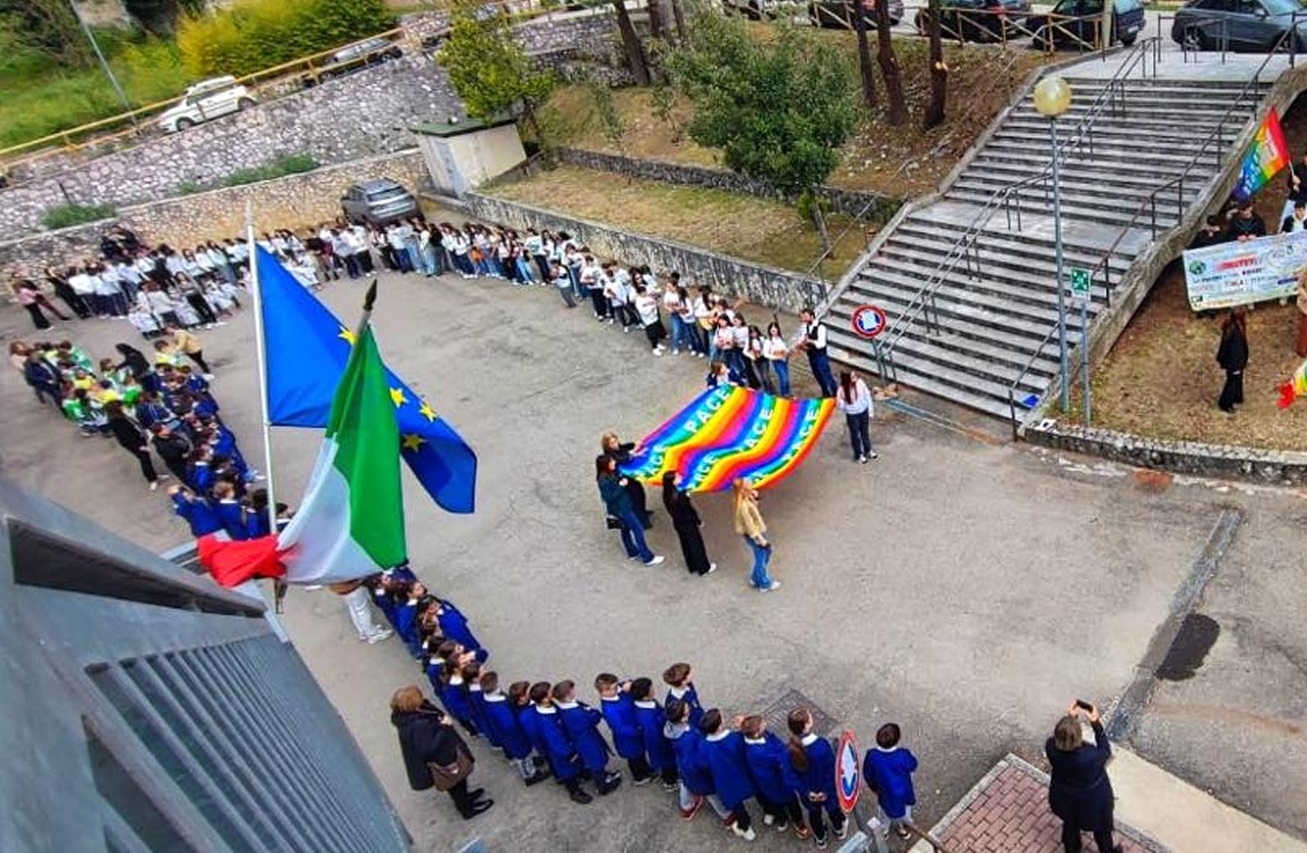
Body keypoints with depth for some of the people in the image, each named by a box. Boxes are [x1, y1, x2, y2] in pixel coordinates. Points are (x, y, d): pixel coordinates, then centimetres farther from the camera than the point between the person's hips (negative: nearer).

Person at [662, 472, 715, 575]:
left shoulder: (667, 496, -9)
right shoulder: (679, 496, -33)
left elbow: (673, 511, 3)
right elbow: (689, 510, -20)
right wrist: (698, 521, -6)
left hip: (678, 523, 7)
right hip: (687, 524, -7)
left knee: (686, 545, 23)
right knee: (696, 544, 12)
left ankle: (692, 566, 40)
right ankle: (704, 568, 30)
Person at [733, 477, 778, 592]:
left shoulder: (746, 499, -7)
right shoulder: (743, 506, -34)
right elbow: (749, 525, -27)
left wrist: (754, 497, -9)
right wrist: (761, 540, -18)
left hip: (758, 531, 10)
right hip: (754, 536, -10)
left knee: (767, 551, 28)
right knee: (761, 558, 12)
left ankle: (755, 578, 45)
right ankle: (765, 584, 36)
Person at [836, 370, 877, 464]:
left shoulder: (860, 382, -18)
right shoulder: (842, 389, -24)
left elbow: (867, 396, -5)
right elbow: (842, 406, -15)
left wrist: (870, 412, 1)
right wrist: (839, 404, -40)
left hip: (864, 412, 3)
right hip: (852, 415, -3)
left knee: (865, 432, 23)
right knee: (855, 435, 17)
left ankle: (868, 450, 48)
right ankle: (859, 454, 39)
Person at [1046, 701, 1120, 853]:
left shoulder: (1051, 747, -31)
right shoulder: (1091, 756, -42)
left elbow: (1060, 738, -6)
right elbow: (1106, 751, -18)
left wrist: (1070, 717, -13)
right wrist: (1095, 723, -22)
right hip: (1092, 802, -3)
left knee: (1070, 825, 34)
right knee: (1101, 829, 30)